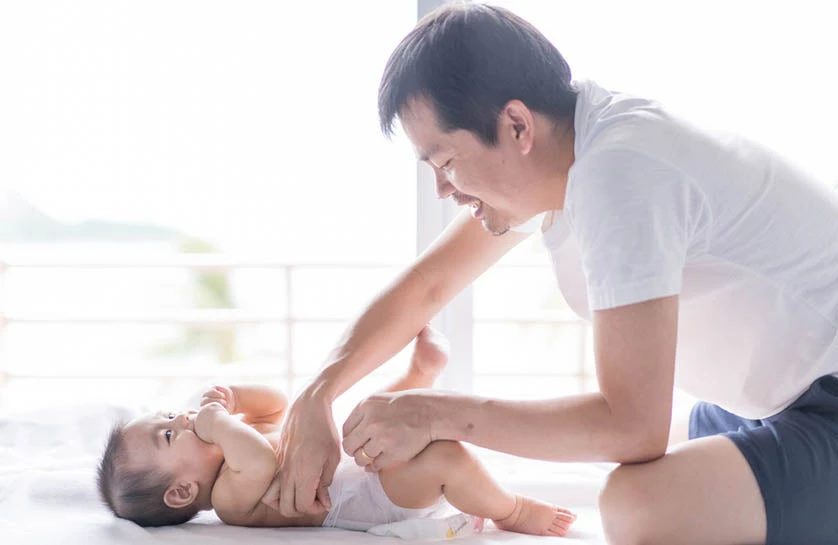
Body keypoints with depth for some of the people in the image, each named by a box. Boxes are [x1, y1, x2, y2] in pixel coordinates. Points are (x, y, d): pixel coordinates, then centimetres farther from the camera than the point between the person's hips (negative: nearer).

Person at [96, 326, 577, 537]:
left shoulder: (236, 441, 10)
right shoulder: (230, 497, -21)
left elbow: (277, 405, 21)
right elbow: (261, 462, -43)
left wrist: (231, 398, 2)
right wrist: (219, 422, -28)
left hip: (366, 462, 11)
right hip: (371, 498, -11)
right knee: (442, 453, -32)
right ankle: (510, 511, -9)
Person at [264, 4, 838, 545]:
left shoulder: (619, 172, -29)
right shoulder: (540, 155, -1)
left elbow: (631, 425, -29)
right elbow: (426, 286, 9)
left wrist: (436, 414, -20)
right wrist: (315, 399, -1)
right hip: (762, 401, 9)